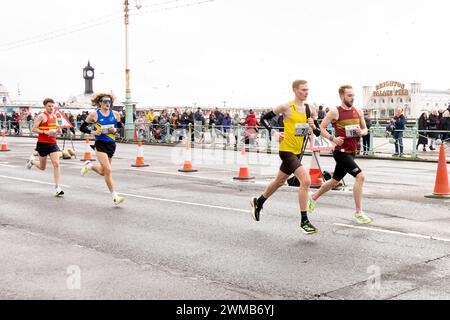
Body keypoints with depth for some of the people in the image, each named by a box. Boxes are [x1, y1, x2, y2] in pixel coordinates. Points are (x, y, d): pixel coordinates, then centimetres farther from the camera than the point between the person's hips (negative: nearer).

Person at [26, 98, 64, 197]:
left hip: (53, 143, 5)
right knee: (42, 167, 10)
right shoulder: (42, 116, -9)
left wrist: (57, 130, 4)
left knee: (56, 164, -11)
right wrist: (45, 132, -23)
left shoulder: (54, 116, 11)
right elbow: (33, 129, -13)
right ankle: (32, 161, 45)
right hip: (43, 143, -5)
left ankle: (57, 188, -11)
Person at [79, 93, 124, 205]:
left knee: (103, 172, 14)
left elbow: (121, 127, 14)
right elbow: (82, 128, 3)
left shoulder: (115, 114, 4)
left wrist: (115, 130, -7)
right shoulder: (94, 115, -4)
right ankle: (115, 196, -8)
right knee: (108, 170, -15)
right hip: (100, 145, -5)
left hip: (111, 145, 5)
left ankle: (89, 165, 46)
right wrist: (93, 132, -13)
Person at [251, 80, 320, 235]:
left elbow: (318, 132, 11)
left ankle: (258, 202, 46)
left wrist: (313, 126, -10)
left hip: (299, 151, 7)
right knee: (306, 181, -20)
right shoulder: (286, 107, -11)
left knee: (280, 181, 22)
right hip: (287, 150, -7)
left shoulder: (310, 109, 4)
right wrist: (274, 132, -17)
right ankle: (304, 221, -12)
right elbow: (264, 118, -5)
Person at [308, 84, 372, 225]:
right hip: (341, 151, -7)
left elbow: (365, 129, 17)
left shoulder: (358, 112, 8)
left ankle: (314, 197, 43)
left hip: (351, 152, 7)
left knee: (335, 181, 20)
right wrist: (332, 138, -19)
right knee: (360, 176, -21)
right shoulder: (335, 112, -9)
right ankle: (359, 212, -11)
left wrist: (361, 132, -6)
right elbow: (321, 128, -5)